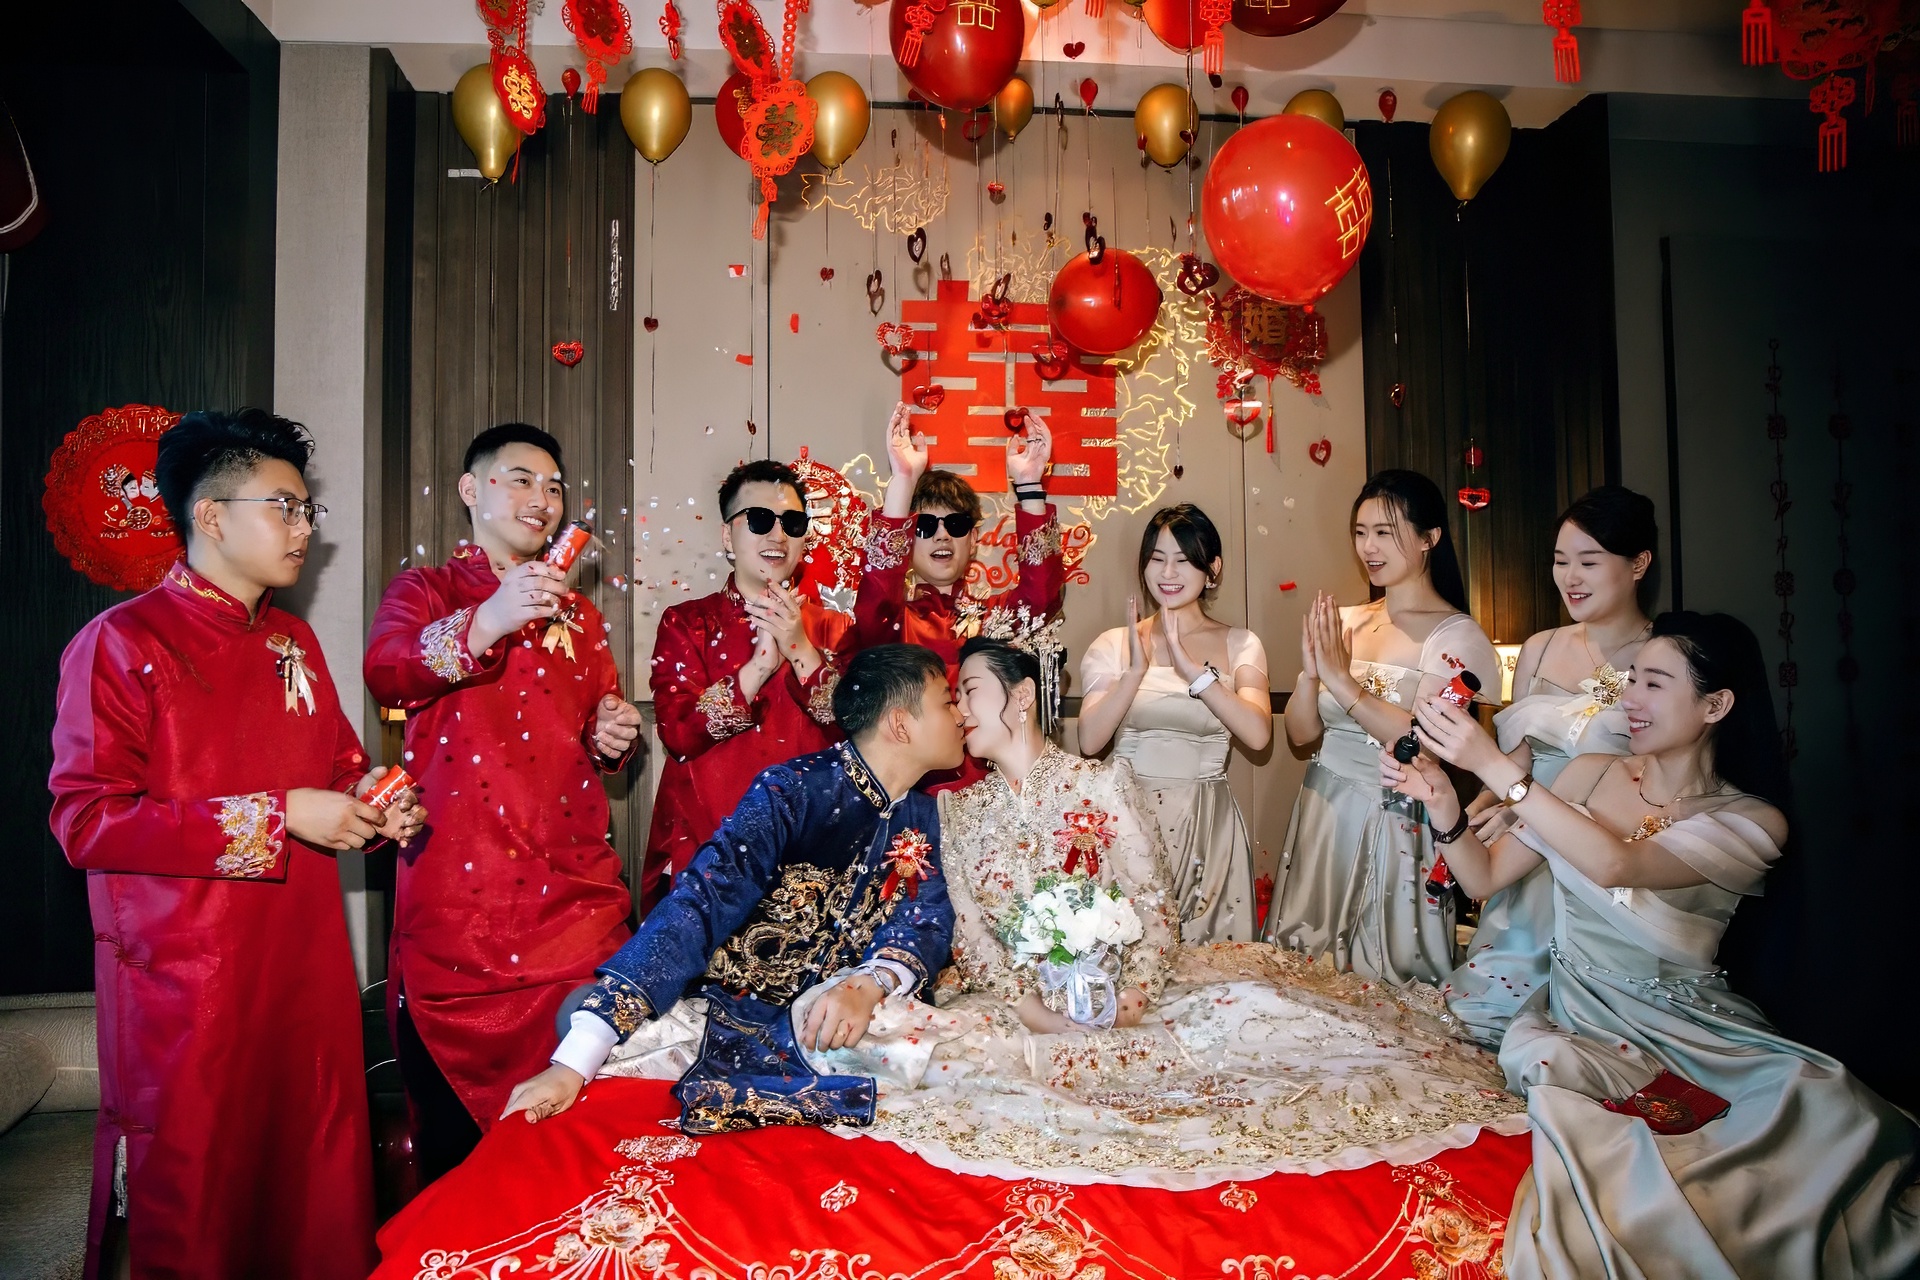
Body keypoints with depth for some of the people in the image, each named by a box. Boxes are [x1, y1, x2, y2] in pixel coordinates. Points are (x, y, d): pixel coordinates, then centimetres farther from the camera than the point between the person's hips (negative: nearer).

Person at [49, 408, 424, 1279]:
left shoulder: (296, 642, 13)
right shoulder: (123, 644, -9)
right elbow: (86, 819, -17)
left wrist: (374, 805, 1)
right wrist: (278, 815, -19)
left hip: (308, 971, 6)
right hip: (186, 987, -6)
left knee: (323, 1186, 13)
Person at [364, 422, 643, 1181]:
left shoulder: (578, 611, 20)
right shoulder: (424, 591, 7)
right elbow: (385, 671, -16)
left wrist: (613, 738, 2)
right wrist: (486, 623, -33)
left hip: (573, 883, 3)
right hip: (459, 885, -3)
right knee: (456, 1100, 1)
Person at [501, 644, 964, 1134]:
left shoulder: (921, 816, 3)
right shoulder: (793, 789, -15)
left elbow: (928, 921, -8)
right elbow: (700, 904, -24)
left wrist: (868, 986, -33)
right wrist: (575, 1061, -33)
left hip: (822, 1014, 5)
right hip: (732, 1006, -5)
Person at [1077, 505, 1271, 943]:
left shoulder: (1239, 644, 2)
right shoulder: (1113, 644, 2)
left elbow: (1258, 735, -13)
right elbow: (1089, 740, -10)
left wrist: (1192, 669, -21)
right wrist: (1137, 669, -20)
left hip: (1208, 827, 1)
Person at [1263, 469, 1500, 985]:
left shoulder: (1457, 636, -8)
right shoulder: (1344, 622, 7)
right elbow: (1300, 734, 5)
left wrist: (1343, 681, -21)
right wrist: (1310, 672, -13)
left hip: (1395, 828, -5)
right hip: (1323, 817, 5)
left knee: (1385, 982, 6)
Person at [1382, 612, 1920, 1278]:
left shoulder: (1752, 822, -8)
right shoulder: (1590, 775, 4)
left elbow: (1615, 864, -28)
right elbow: (1485, 877, 3)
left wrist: (1494, 765, -32)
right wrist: (1445, 807, -17)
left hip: (1688, 1029, -3)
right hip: (1577, 1016, 3)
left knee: (1830, 1114, -28)